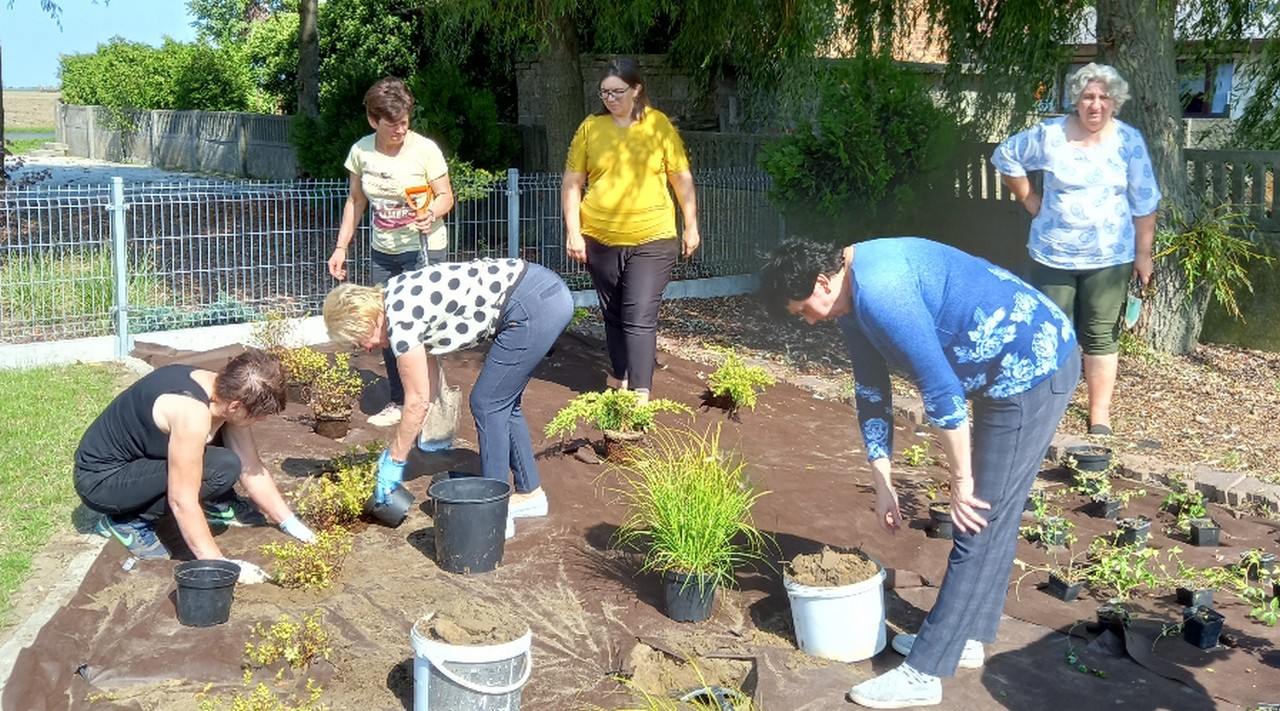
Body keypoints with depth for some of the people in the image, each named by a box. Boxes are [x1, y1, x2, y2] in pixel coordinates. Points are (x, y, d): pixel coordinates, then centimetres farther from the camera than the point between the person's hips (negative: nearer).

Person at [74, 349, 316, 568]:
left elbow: (253, 470, 3)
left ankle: (218, 506, 12)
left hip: (136, 458, 9)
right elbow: (182, 501, -31)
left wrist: (290, 523, 0)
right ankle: (129, 521, -11)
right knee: (223, 468, -25)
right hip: (99, 480, -9)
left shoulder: (228, 393, -7)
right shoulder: (192, 414, -33)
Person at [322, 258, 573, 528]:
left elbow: (418, 402, -5)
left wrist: (395, 459, 5)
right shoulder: (398, 299, 15)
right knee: (503, 402, 19)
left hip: (532, 305, -10)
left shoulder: (400, 320, -11)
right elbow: (428, 382, 20)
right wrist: (398, 444, 21)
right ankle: (530, 493, 30)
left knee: (488, 405, 1)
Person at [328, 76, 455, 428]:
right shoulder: (361, 151, -2)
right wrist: (341, 247, 7)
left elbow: (446, 196, -7)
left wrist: (432, 213, -29)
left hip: (425, 250, -5)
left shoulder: (425, 149, -14)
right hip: (383, 253, 5)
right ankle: (399, 402, 22)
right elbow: (356, 201, 9)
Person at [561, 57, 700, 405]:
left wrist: (691, 227, 6)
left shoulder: (658, 124, -1)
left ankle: (641, 395, -9)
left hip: (651, 239, -3)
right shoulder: (590, 127, 2)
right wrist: (573, 232, -4)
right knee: (613, 316, 15)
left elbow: (682, 178, 6)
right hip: (600, 240, 3)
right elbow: (571, 183, 4)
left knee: (640, 318, -9)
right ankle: (622, 381, 29)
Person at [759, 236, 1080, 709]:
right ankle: (965, 636, 31)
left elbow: (941, 391, -25)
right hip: (1025, 365, 10)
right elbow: (872, 393, 14)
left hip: (1034, 368, -10)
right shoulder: (853, 300, 7)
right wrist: (883, 486, 16)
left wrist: (961, 481, -15)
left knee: (981, 523, -6)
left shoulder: (878, 292, -25)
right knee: (993, 515, 18)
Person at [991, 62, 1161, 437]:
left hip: (1109, 257, 0)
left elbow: (1144, 203, 0)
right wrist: (1029, 199, 4)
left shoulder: (1129, 141, -4)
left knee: (1101, 338, 5)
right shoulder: (1049, 135, -5)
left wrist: (1143, 254, -2)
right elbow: (1005, 157, 8)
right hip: (1053, 255, 0)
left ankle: (1100, 420, 14)